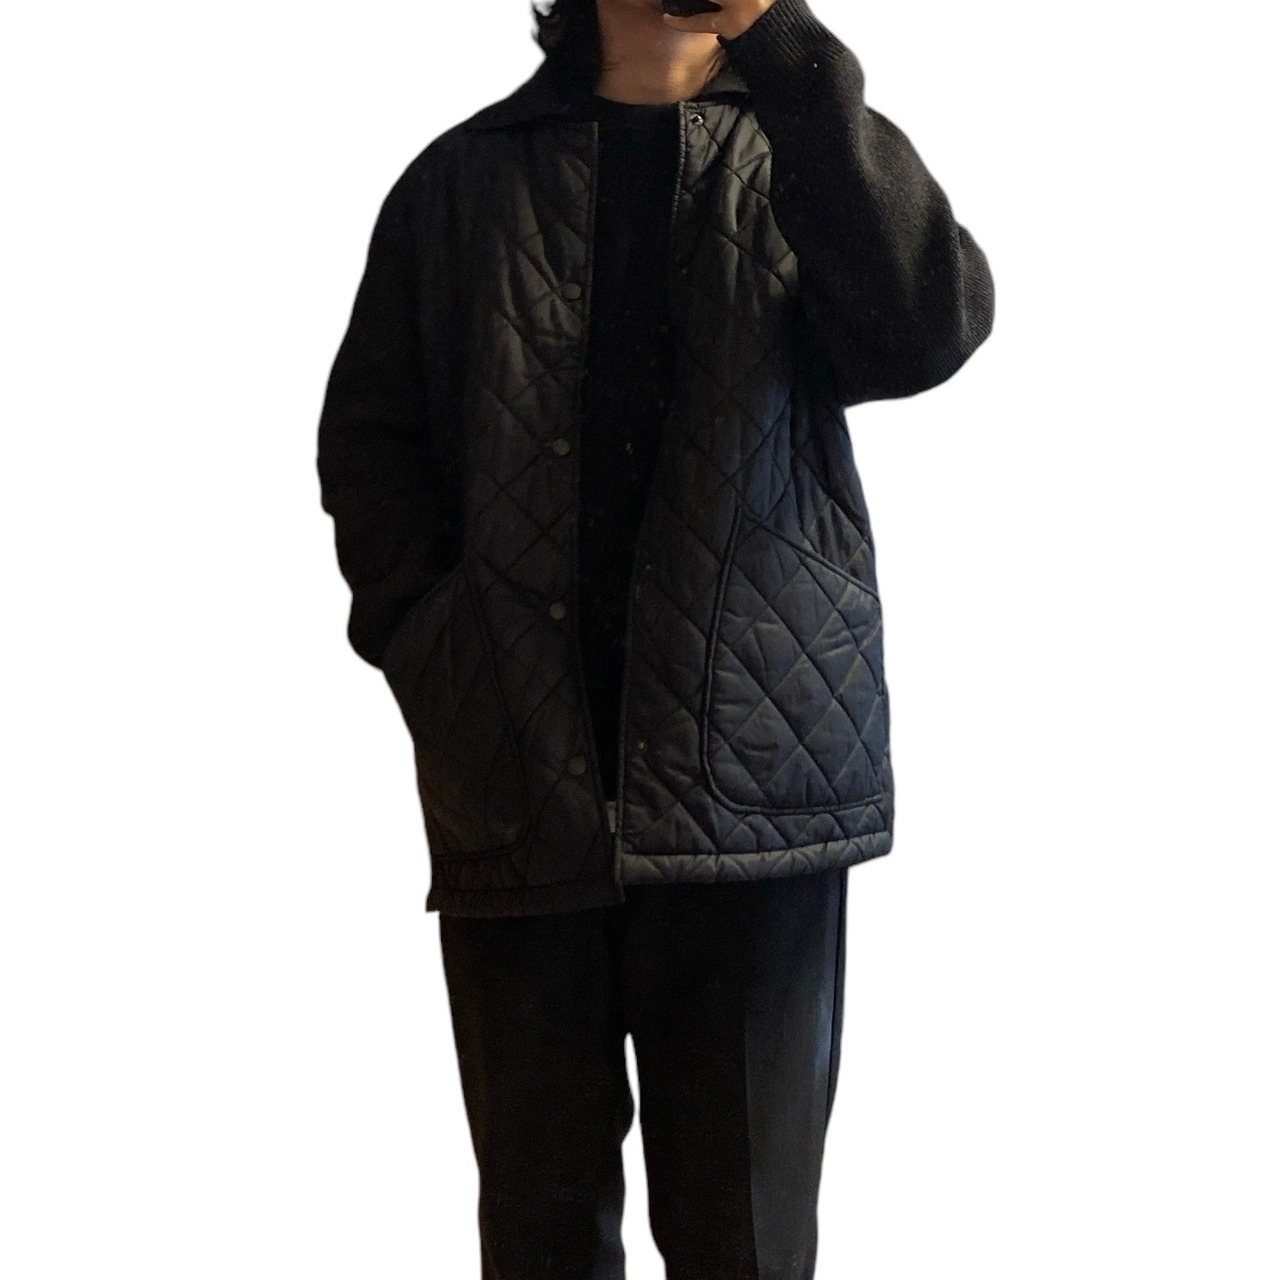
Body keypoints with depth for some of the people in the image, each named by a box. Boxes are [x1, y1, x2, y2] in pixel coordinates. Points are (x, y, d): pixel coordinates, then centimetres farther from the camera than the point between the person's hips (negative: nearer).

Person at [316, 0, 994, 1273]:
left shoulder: (802, 154, 9)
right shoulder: (461, 178, 13)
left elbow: (928, 327, -11)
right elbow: (366, 433, 11)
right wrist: (427, 644, -4)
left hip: (755, 774, -1)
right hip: (516, 777, 1)